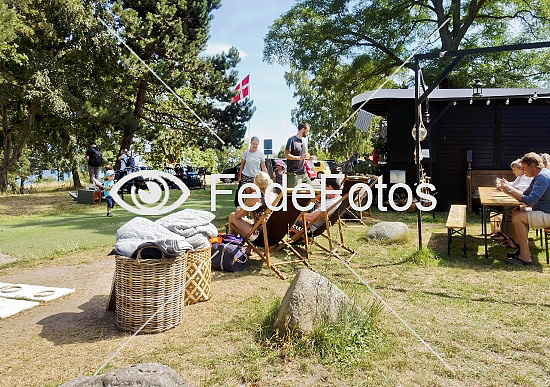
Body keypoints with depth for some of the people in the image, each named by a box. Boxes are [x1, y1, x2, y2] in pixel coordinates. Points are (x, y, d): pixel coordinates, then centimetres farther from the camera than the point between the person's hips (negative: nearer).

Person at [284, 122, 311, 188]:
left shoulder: (303, 141, 18)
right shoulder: (292, 140, -8)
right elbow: (286, 155, -15)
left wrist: (309, 157, 9)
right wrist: (300, 157, -23)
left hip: (303, 173, 8)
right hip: (294, 174, -8)